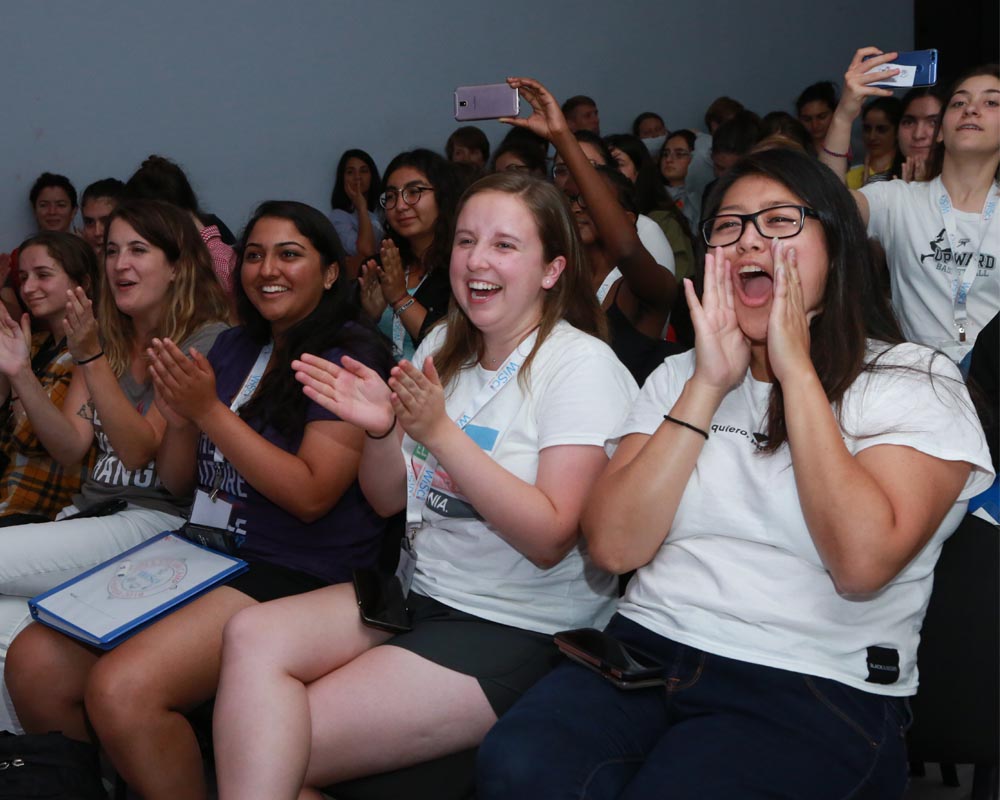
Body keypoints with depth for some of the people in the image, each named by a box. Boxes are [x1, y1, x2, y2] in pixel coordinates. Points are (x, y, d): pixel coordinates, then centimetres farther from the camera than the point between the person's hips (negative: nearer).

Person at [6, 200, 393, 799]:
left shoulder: (349, 355, -6)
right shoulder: (232, 349, 17)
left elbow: (311, 495, -15)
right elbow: (177, 481, 18)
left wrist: (211, 411, -15)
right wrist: (180, 420, -4)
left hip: (301, 575, -7)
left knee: (122, 688, -28)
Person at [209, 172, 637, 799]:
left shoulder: (581, 365, -11)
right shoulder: (443, 347, 9)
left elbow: (550, 540, -19)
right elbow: (390, 501, 12)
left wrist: (440, 431, -24)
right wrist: (381, 429, -9)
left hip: (521, 630, -6)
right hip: (422, 593, 7)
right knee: (252, 636, -18)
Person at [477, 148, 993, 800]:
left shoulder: (916, 381, 2)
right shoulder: (678, 377, 15)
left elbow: (861, 563, -16)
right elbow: (615, 546, 0)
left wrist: (795, 368, -10)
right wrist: (709, 386, -4)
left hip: (815, 686, -2)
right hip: (646, 648, 3)